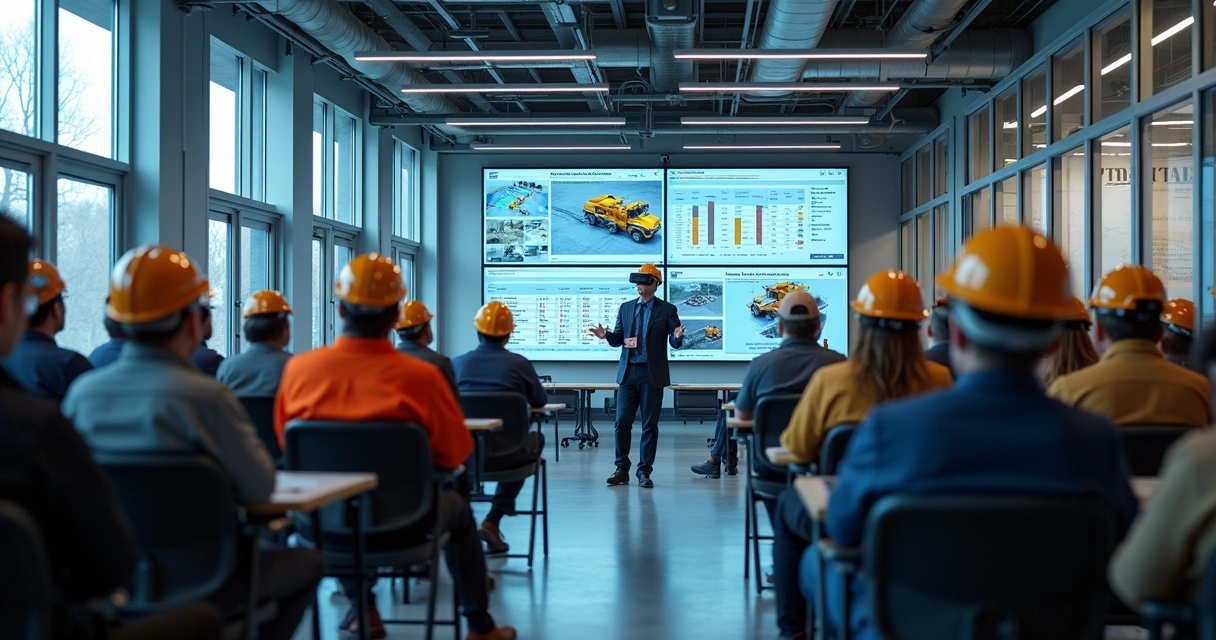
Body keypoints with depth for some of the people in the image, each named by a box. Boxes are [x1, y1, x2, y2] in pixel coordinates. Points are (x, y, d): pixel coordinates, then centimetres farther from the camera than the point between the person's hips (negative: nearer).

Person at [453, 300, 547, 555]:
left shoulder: (458, 363, 2)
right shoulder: (519, 364, -3)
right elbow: (540, 402, 11)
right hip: (504, 455, -3)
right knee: (536, 439, 30)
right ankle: (492, 521, 21)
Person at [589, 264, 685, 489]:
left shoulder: (667, 310, 0)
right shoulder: (625, 308, 10)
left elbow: (675, 343, -3)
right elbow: (618, 339, 10)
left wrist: (677, 337, -26)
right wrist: (606, 335, -11)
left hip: (652, 374, -3)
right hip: (628, 372, 3)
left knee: (649, 425, 2)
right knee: (622, 422, 2)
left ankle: (644, 472, 10)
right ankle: (622, 469, 12)